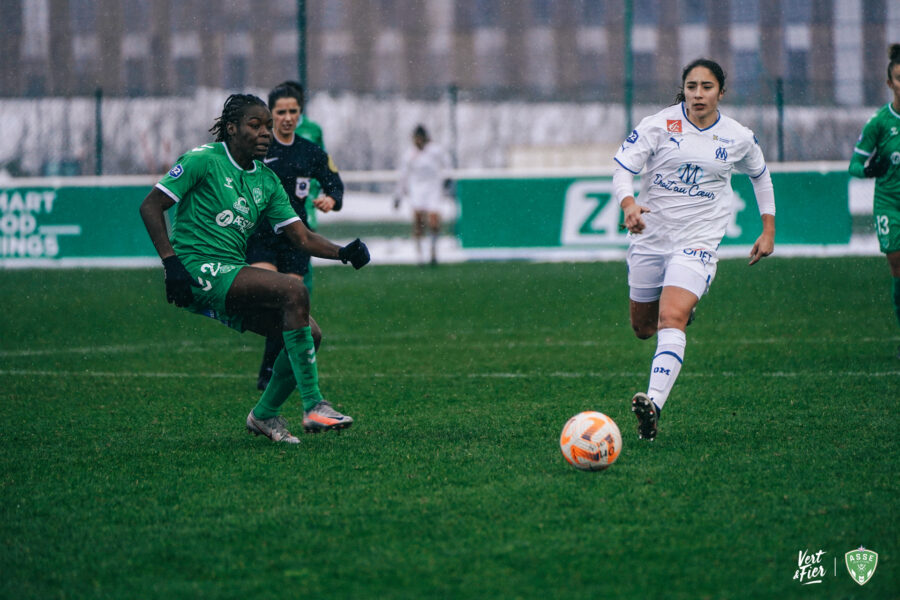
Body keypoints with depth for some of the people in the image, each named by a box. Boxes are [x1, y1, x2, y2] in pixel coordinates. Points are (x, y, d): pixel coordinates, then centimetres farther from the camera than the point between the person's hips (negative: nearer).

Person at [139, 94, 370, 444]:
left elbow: (302, 237, 12)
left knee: (310, 332, -6)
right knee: (293, 291, -26)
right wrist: (171, 262, -18)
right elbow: (150, 206, -7)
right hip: (199, 269, -8)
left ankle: (265, 415, 14)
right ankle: (313, 407, -27)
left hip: (233, 276, 8)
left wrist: (343, 253, -6)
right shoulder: (204, 160, -5)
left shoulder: (266, 181, 15)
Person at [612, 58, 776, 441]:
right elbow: (623, 167, -13)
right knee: (643, 328, 16)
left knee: (671, 319, -24)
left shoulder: (738, 138, 0)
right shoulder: (660, 125, -7)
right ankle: (684, 309, 53)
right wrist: (628, 204, -34)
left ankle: (653, 404, -35)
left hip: (698, 241, -2)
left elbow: (760, 175, 19)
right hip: (650, 235, 2)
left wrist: (768, 229, 15)